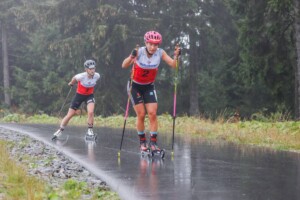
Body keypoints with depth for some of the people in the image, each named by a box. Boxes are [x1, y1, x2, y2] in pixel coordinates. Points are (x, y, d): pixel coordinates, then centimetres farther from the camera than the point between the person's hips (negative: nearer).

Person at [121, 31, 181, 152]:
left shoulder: (160, 53, -14)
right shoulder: (139, 52, -22)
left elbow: (173, 65, -18)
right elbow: (124, 66, -31)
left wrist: (176, 56, -37)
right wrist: (131, 57, -50)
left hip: (149, 87, 2)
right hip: (135, 86, -2)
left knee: (152, 114, -9)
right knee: (141, 114, -5)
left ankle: (153, 142, -5)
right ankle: (142, 142, 10)